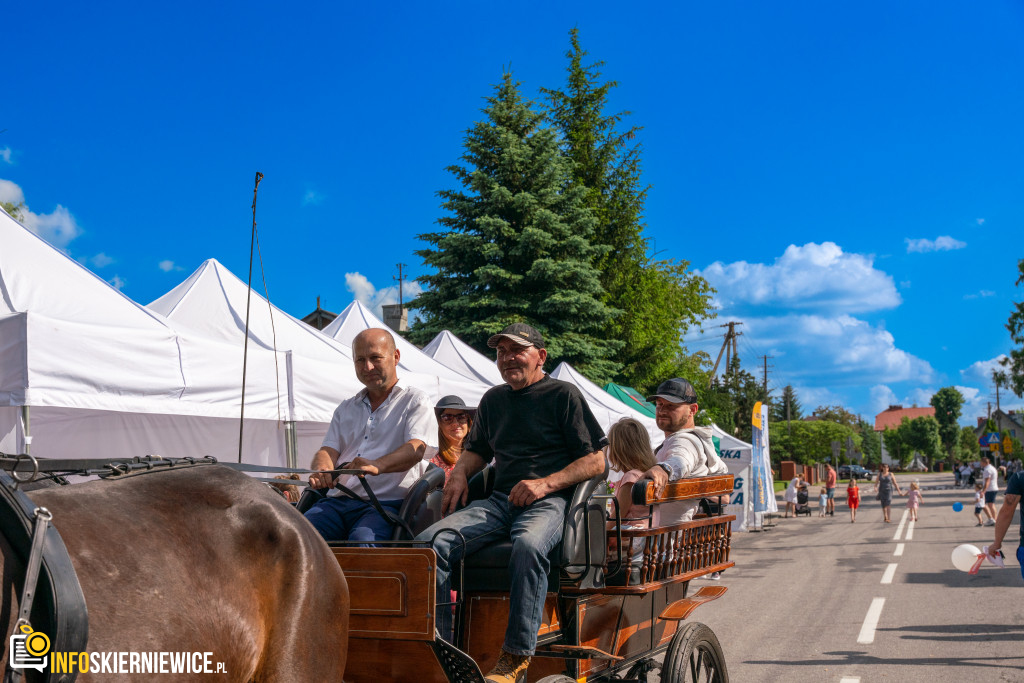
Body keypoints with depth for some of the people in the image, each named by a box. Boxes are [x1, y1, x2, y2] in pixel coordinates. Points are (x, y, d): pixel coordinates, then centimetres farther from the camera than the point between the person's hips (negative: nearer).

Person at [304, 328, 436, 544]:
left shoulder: (415, 401, 10)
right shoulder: (346, 408, 28)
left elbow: (415, 449, -8)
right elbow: (328, 450, 16)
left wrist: (377, 466, -30)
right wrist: (321, 471, -11)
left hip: (385, 503, -4)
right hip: (337, 500, 5)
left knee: (362, 540, -38)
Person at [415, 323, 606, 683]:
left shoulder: (564, 395, 5)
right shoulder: (493, 399, 23)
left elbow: (595, 461, 0)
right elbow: (476, 450, 35)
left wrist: (546, 483, -13)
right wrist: (460, 472, 12)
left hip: (548, 502, -5)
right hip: (499, 501, 5)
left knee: (528, 545, -40)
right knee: (431, 541, -21)